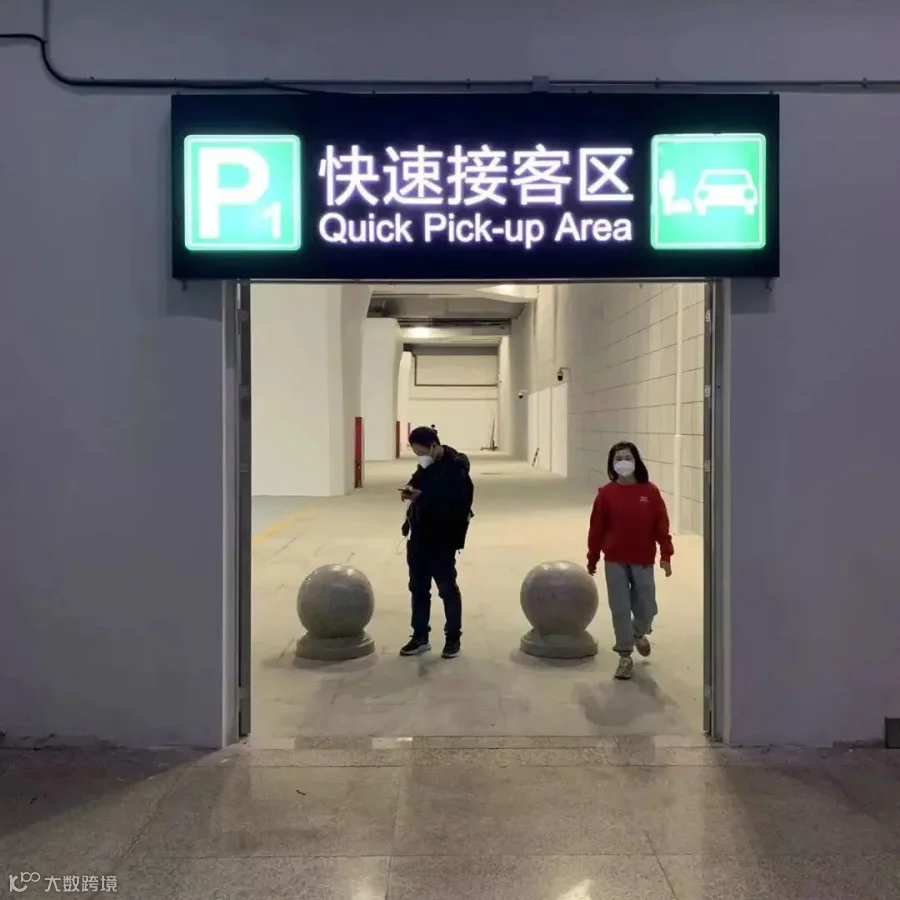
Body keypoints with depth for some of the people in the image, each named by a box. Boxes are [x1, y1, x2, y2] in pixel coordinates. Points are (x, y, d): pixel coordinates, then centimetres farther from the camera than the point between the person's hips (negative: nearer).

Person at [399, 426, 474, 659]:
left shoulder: (455, 468, -15)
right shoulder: (426, 467, 10)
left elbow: (456, 504, -25)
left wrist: (422, 496, -27)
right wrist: (410, 491, -1)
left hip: (442, 540, -8)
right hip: (419, 537, 8)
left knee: (447, 588, 3)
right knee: (418, 587, 12)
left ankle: (453, 638, 17)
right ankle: (420, 636, 23)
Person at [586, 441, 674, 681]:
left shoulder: (650, 491, -4)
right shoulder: (606, 493, -5)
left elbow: (661, 525, -1)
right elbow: (597, 528, 0)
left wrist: (665, 555, -5)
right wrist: (592, 558, 4)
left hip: (643, 560, 0)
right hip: (614, 561, 0)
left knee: (647, 608, 5)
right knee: (620, 609, 3)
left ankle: (639, 633, 41)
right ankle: (625, 656, 18)